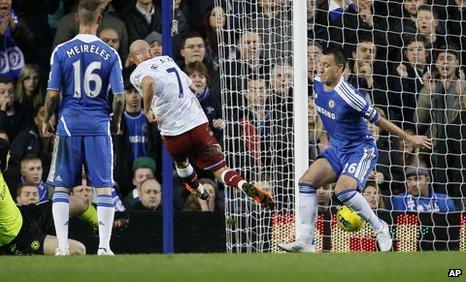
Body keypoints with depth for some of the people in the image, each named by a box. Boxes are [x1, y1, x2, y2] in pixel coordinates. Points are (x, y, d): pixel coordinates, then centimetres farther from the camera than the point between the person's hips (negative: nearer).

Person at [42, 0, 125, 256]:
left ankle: (62, 246, 3)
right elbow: (118, 97, -3)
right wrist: (116, 122, 15)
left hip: (69, 124, 0)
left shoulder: (62, 52, -4)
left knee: (62, 187, 8)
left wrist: (46, 120, 12)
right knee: (104, 187, 4)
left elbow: (53, 93, -4)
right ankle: (104, 246, -1)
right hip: (99, 126, 0)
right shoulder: (110, 55, -2)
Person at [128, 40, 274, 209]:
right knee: (219, 169, -1)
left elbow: (149, 83, -27)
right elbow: (190, 86, 27)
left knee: (181, 163, 30)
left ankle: (202, 195, 44)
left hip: (173, 131, -3)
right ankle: (247, 187, -28)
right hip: (199, 123, 3)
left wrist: (147, 110, -13)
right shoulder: (167, 60, 16)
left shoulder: (137, 74, -1)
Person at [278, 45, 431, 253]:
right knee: (307, 181, -8)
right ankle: (305, 241, -8)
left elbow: (378, 120, -17)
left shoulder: (348, 95, -26)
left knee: (343, 189, -28)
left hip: (361, 148, -8)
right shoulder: (318, 83, -4)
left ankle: (379, 228, -7)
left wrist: (409, 138, -8)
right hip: (337, 149, 8)